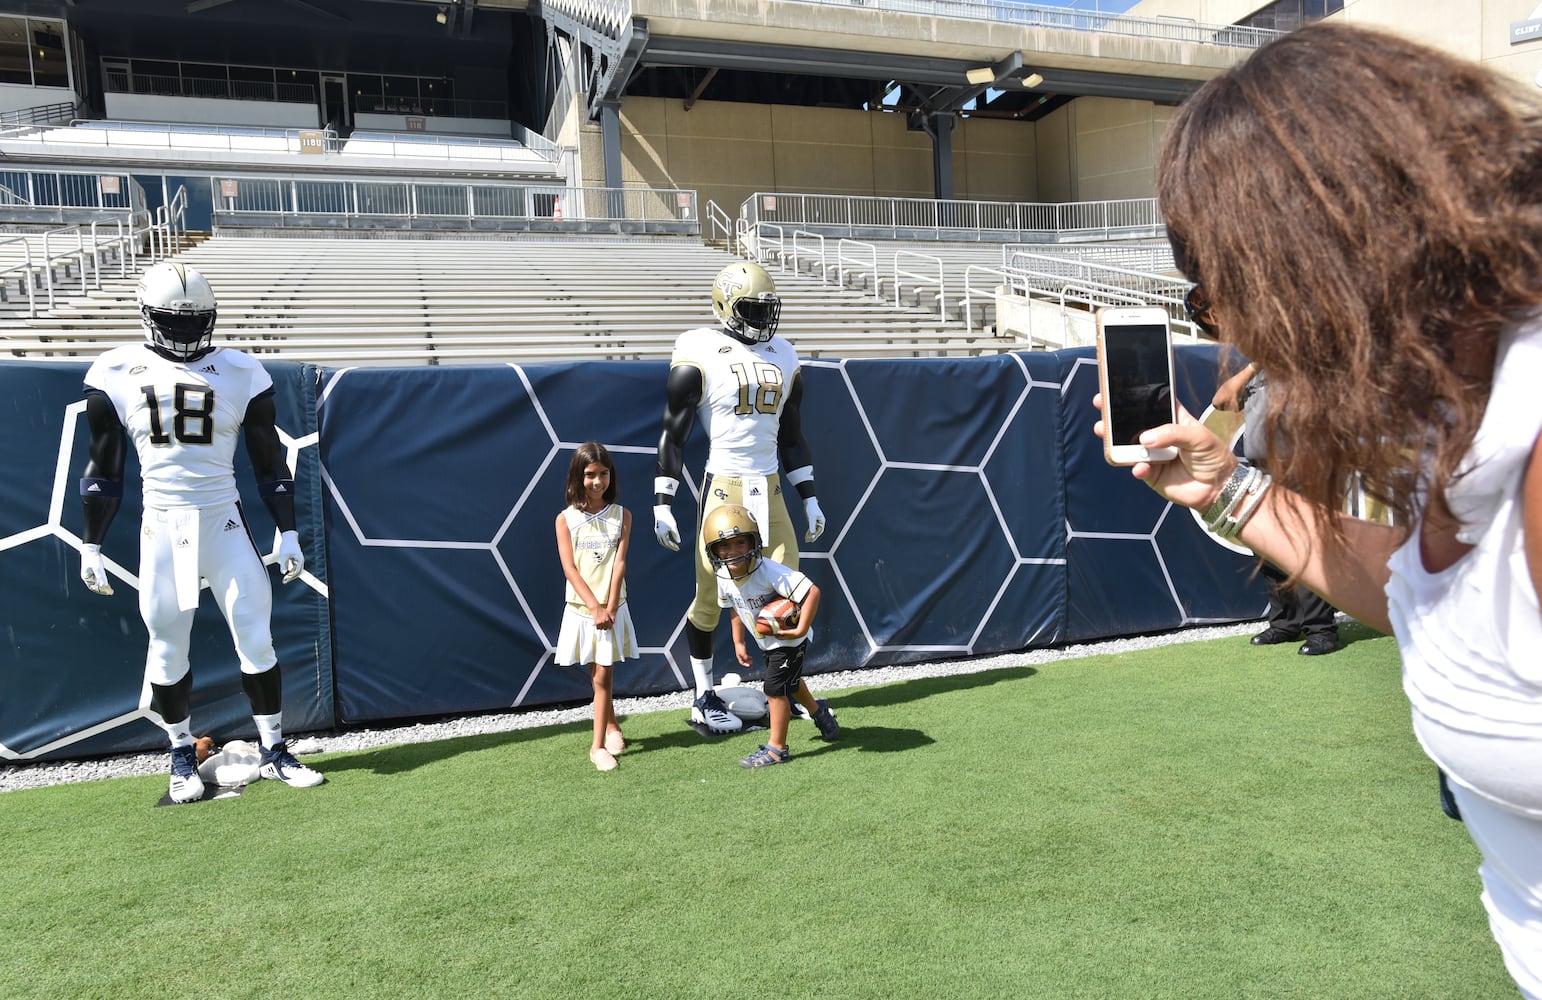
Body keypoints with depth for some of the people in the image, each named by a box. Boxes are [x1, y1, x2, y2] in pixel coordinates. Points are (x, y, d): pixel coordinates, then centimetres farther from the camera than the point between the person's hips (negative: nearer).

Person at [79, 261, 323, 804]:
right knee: (167, 648, 6)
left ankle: (274, 751, 14)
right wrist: (90, 544, 6)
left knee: (256, 638, 0)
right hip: (161, 526, 0)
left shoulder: (240, 373, 0)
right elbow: (103, 468, 7)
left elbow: (269, 462, 5)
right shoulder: (116, 373, 1)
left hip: (224, 522, 0)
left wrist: (288, 532, 2)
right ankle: (183, 755, 24)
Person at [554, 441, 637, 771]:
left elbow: (619, 563, -5)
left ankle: (598, 744, 6)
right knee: (597, 676, 9)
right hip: (581, 609, 0)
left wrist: (610, 608, -14)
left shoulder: (621, 515, 2)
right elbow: (569, 568, -8)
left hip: (612, 608, 0)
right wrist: (595, 607, -16)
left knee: (603, 676, -1)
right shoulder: (566, 519, -2)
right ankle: (612, 726, 29)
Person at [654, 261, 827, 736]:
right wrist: (662, 502, -11)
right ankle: (705, 699, 18)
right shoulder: (699, 354, -7)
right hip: (724, 487, -5)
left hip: (770, 489, 5)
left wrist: (810, 497, 14)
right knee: (711, 596, 2)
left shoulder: (783, 356, 10)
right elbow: (673, 435, -6)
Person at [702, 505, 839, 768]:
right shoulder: (724, 578, -13)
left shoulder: (769, 571, -36)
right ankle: (818, 711, 56)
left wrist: (801, 629, -37)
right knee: (789, 683, 26)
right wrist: (738, 642, 7)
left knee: (775, 688, -10)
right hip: (768, 641, 8)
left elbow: (811, 591, -39)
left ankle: (776, 748, 6)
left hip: (790, 638, -8)